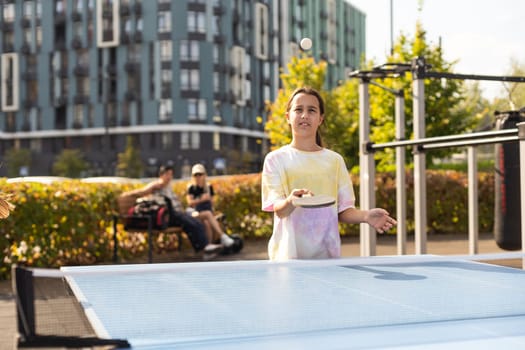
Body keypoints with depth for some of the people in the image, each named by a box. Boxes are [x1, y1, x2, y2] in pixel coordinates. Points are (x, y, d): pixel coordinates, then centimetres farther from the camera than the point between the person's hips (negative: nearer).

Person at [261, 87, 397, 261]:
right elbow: (278, 210, -8)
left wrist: (366, 216, -14)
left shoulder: (335, 160, 9)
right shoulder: (275, 159, 2)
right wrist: (291, 201, -31)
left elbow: (343, 211, 6)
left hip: (327, 254, 2)